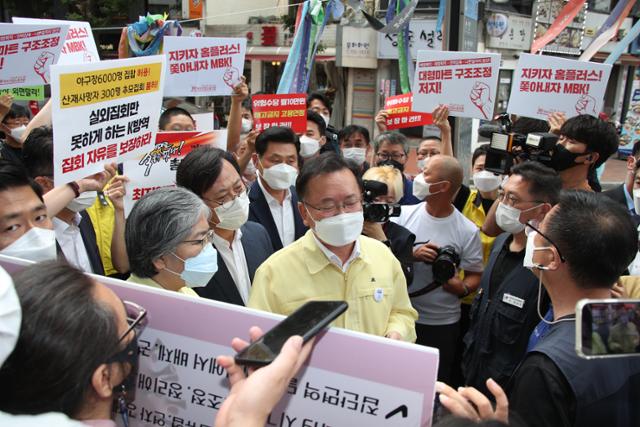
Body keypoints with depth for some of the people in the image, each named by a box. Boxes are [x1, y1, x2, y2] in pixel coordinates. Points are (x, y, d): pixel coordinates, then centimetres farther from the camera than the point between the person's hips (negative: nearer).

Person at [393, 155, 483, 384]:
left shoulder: (467, 231, -8)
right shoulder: (405, 214, -2)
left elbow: (474, 276, -2)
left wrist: (461, 287, -23)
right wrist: (412, 254, -19)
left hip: (442, 324, -2)